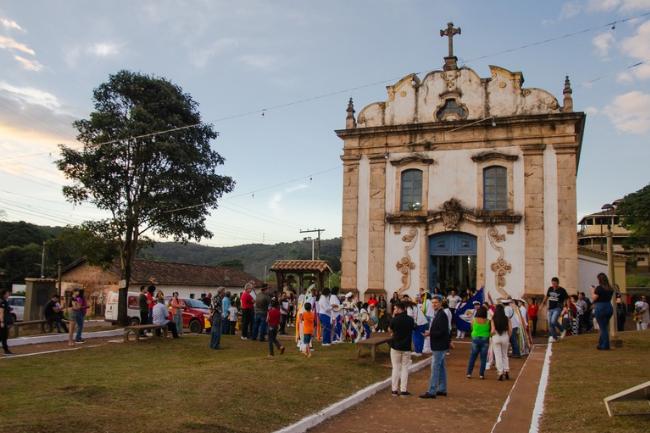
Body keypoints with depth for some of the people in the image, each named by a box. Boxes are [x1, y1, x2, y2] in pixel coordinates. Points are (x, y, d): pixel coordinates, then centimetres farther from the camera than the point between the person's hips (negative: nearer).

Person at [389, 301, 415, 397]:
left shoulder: (395, 319, -13)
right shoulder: (410, 319, -5)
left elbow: (390, 329, 3)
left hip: (395, 346, -1)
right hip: (406, 347, 1)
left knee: (396, 368, 9)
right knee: (405, 368, 9)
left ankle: (394, 390, 11)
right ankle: (403, 390, 8)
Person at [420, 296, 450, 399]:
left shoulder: (441, 315, -17)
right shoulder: (437, 314, 14)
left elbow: (441, 332, -23)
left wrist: (430, 333, -18)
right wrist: (429, 332, 5)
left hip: (439, 346, -10)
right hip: (439, 346, 10)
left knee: (435, 368, -8)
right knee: (441, 367, 15)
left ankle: (431, 392, -5)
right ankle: (442, 389, 24)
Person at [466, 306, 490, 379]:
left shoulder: (474, 320, -6)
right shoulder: (488, 321, -9)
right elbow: (490, 330, 0)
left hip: (475, 338, 1)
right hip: (485, 339, -1)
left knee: (472, 357, 10)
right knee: (483, 358, 7)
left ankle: (469, 373, 10)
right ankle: (481, 374, 8)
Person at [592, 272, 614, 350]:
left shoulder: (599, 288, -14)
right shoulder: (610, 289, 7)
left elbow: (593, 298, -11)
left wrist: (593, 291, 4)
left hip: (600, 308, -7)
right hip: (609, 308, 7)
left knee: (603, 327, 0)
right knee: (604, 327, 16)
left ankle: (605, 345, 3)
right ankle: (601, 344, 24)